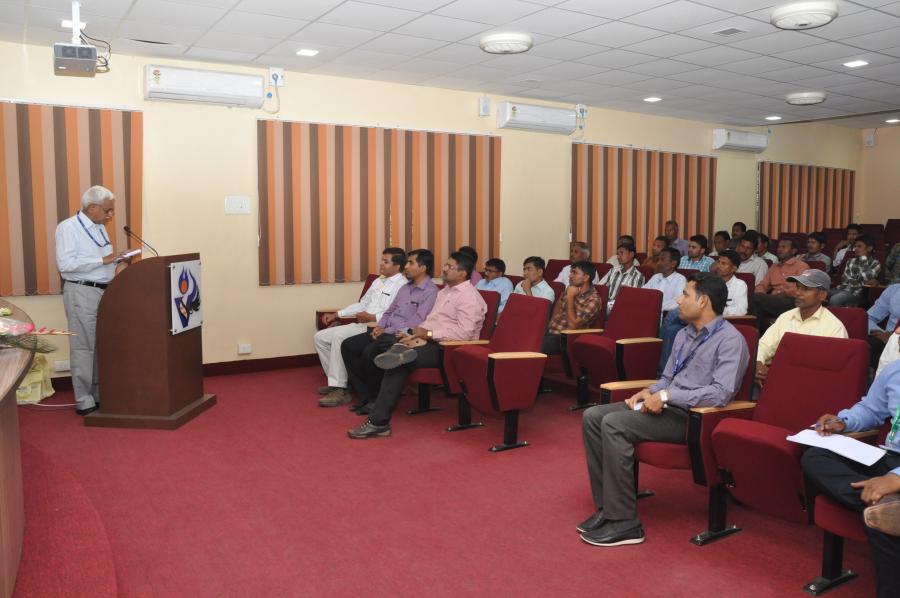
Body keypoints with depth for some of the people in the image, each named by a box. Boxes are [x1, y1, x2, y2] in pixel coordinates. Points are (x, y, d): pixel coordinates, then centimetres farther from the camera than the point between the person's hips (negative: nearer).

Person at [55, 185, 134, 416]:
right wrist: (103, 260, -21)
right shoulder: (68, 227, -10)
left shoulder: (100, 228, 14)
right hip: (82, 293, -8)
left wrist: (119, 262, 0)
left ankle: (100, 394, 21)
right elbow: (65, 264, -20)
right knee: (83, 347, -3)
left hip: (104, 291, 8)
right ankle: (84, 401, 3)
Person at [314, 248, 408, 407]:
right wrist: (337, 314, 17)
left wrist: (372, 317, -20)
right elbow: (362, 304, 26)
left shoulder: (402, 285, -7)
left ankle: (340, 390, -27)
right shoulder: (378, 281, 22)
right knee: (319, 337, 2)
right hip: (361, 325, 10)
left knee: (338, 336, -30)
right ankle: (335, 381, 7)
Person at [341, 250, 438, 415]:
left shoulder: (431, 291, -8)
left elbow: (416, 322, -17)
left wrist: (387, 331, -15)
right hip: (385, 332, 9)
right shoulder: (405, 287, 19)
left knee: (370, 352, -31)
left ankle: (376, 399, -9)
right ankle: (366, 396, -4)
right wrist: (380, 326, 3)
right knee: (348, 346, -6)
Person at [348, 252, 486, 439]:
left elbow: (464, 332, -20)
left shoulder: (469, 297, -9)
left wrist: (428, 334, -17)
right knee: (398, 361, -19)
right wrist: (417, 334, -2)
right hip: (432, 341, 8)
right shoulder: (445, 291, 21)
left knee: (401, 362, -25)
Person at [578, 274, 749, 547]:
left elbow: (721, 393, -23)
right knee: (593, 416, -7)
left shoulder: (730, 340, -10)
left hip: (693, 417, -9)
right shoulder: (684, 335, 18)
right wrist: (650, 392, 1)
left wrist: (667, 396, -21)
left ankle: (624, 523, -19)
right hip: (667, 407, 9)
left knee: (614, 424, -27)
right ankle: (607, 506, -4)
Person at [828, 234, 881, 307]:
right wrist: (862, 283, -7)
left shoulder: (875, 263, 4)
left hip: (857, 292, -5)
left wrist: (863, 258, -6)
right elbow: (844, 278, 8)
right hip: (843, 288, 5)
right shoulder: (851, 261, 20)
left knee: (834, 300, -35)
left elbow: (866, 278, -15)